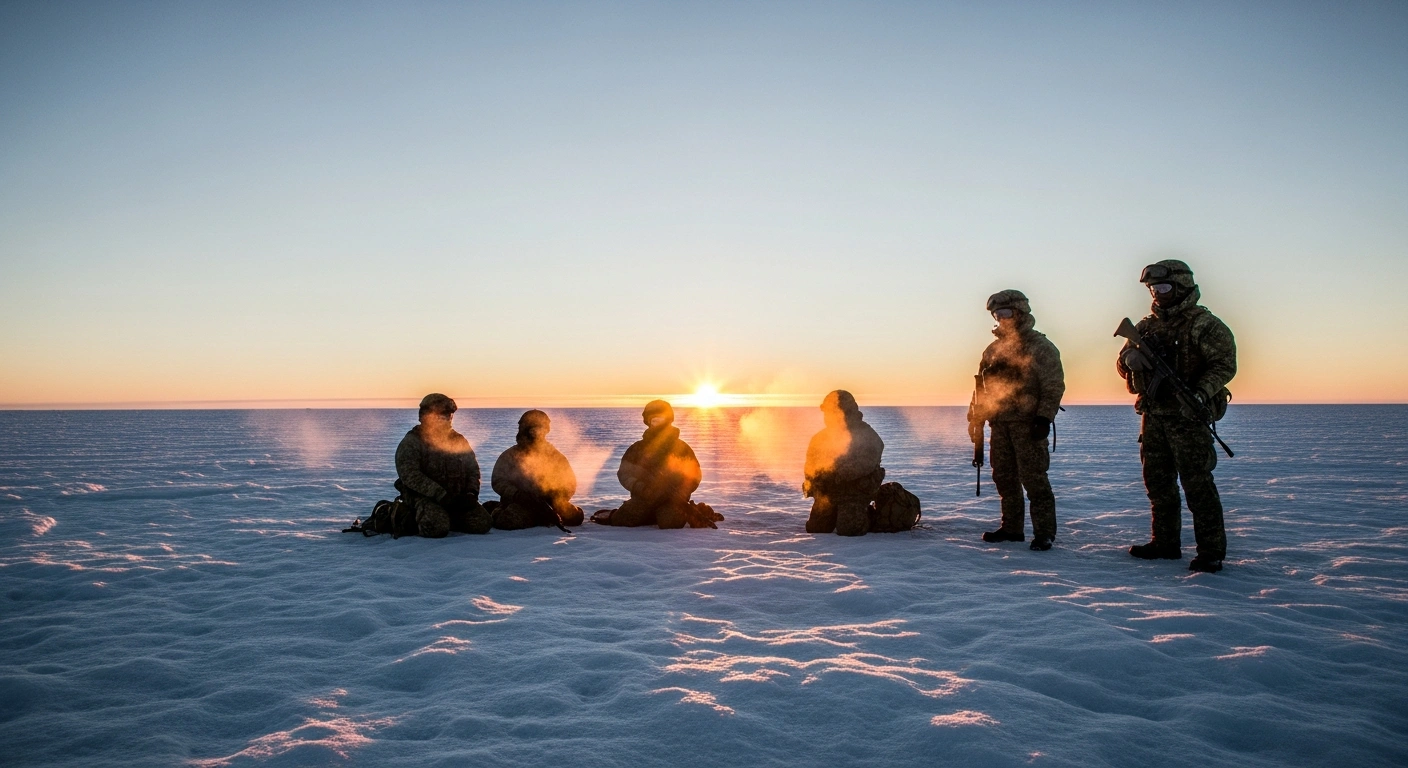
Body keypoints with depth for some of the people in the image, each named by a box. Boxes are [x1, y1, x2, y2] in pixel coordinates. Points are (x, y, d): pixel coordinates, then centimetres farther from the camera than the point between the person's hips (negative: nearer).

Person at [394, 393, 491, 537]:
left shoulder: (458, 440, 15)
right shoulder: (411, 442, -3)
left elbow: (473, 469, 18)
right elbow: (409, 475, -17)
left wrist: (471, 493, -3)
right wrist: (441, 495, -24)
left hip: (458, 497, 6)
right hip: (424, 497, -5)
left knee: (481, 523, -16)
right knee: (437, 527, -34)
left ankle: (447, 517, 8)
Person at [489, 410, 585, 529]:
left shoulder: (554, 456, 10)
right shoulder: (509, 456, 6)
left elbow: (569, 483, 10)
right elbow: (498, 481, 1)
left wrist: (558, 500, -11)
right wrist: (517, 494, -18)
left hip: (548, 503, 2)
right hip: (519, 503, -2)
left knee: (574, 517, -23)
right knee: (510, 520, -35)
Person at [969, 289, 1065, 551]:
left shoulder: (1041, 347, -3)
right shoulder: (994, 349, 16)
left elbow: (1053, 387, -9)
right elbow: (982, 386, 19)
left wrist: (1044, 419, -17)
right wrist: (976, 417, 12)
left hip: (1028, 424, -7)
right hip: (1000, 424, 7)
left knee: (1033, 478, -7)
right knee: (1004, 477, 10)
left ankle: (1044, 532, -1)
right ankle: (1011, 527, 19)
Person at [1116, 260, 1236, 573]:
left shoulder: (1204, 324, -5)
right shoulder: (1148, 325, 15)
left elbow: (1225, 364, -11)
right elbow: (1122, 363, 11)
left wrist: (1201, 392, -26)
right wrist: (1131, 355, -13)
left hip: (1187, 417, -7)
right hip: (1153, 415, 7)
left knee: (1197, 483, -6)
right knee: (1158, 482, 13)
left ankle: (1211, 550, 0)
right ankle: (1165, 543, 24)